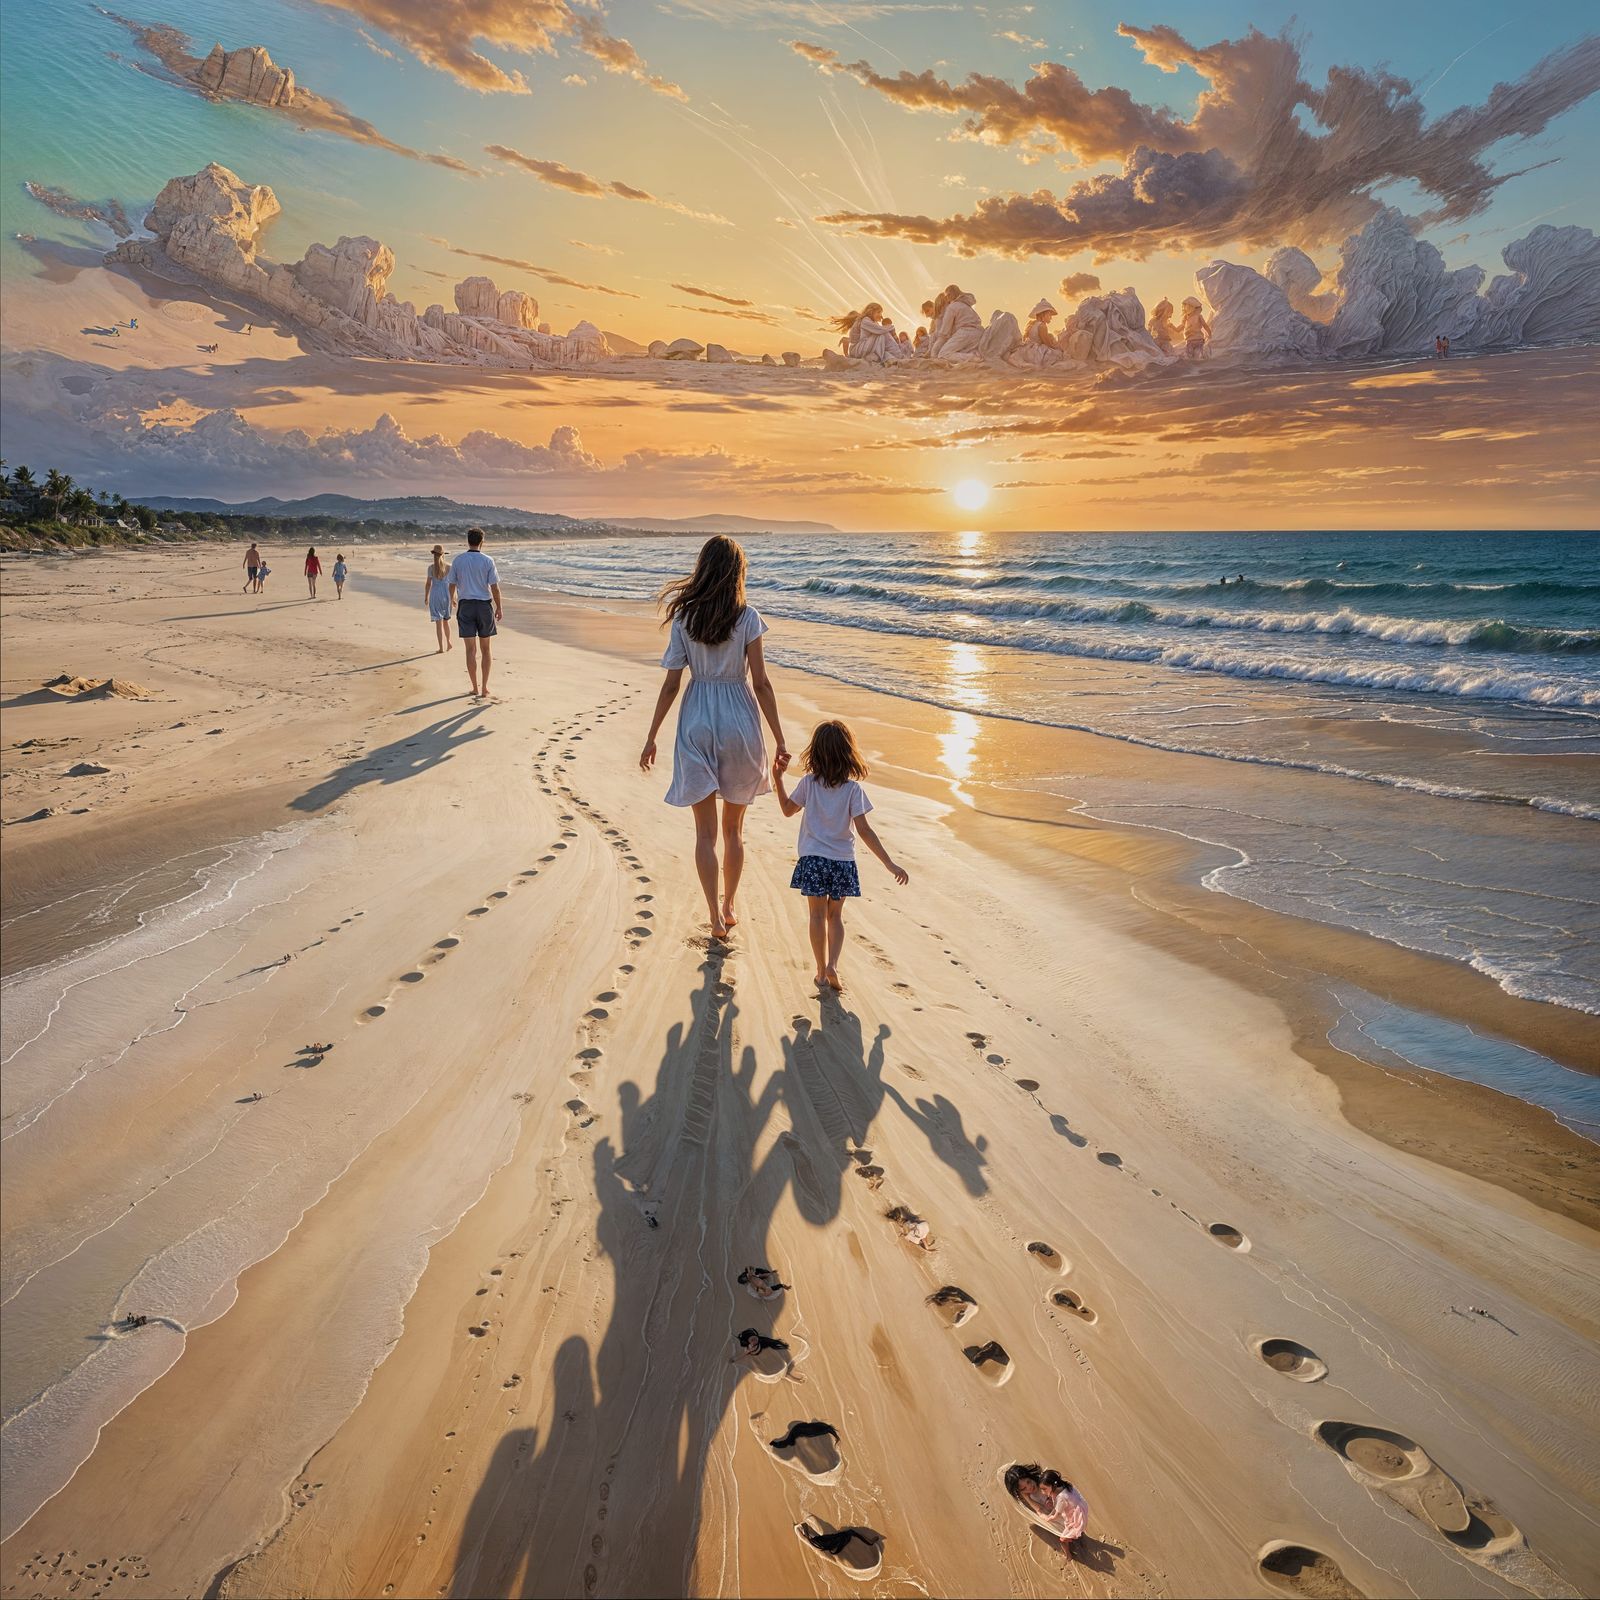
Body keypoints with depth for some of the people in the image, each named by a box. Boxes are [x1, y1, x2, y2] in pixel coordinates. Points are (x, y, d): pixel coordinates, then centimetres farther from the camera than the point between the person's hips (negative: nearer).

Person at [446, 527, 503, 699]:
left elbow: (452, 585, 8)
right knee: (485, 649, 9)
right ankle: (484, 688, 11)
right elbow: (494, 587, -7)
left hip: (465, 606, 1)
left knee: (471, 649, 3)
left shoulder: (458, 560, 0)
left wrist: (452, 599, 29)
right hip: (484, 606, -1)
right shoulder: (488, 561, -6)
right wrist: (499, 608, 4)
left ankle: (476, 688, 3)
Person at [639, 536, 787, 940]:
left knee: (705, 830, 8)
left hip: (697, 724, 0)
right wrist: (779, 739, -2)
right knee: (734, 827, 16)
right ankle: (729, 905, 28)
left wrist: (651, 737, 4)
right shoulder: (747, 617, -7)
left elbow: (671, 683, -4)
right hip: (739, 722, 0)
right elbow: (761, 684, -9)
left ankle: (715, 917, 6)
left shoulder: (683, 617, -4)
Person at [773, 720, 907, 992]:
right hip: (843, 861, 0)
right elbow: (864, 831, -13)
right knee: (835, 915, 16)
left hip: (813, 858, 0)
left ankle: (822, 971, 10)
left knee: (818, 914, 9)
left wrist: (778, 778, 17)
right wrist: (890, 865, -12)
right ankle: (832, 965, 2)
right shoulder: (854, 789, -8)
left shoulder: (808, 783, -5)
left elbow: (788, 810, 11)